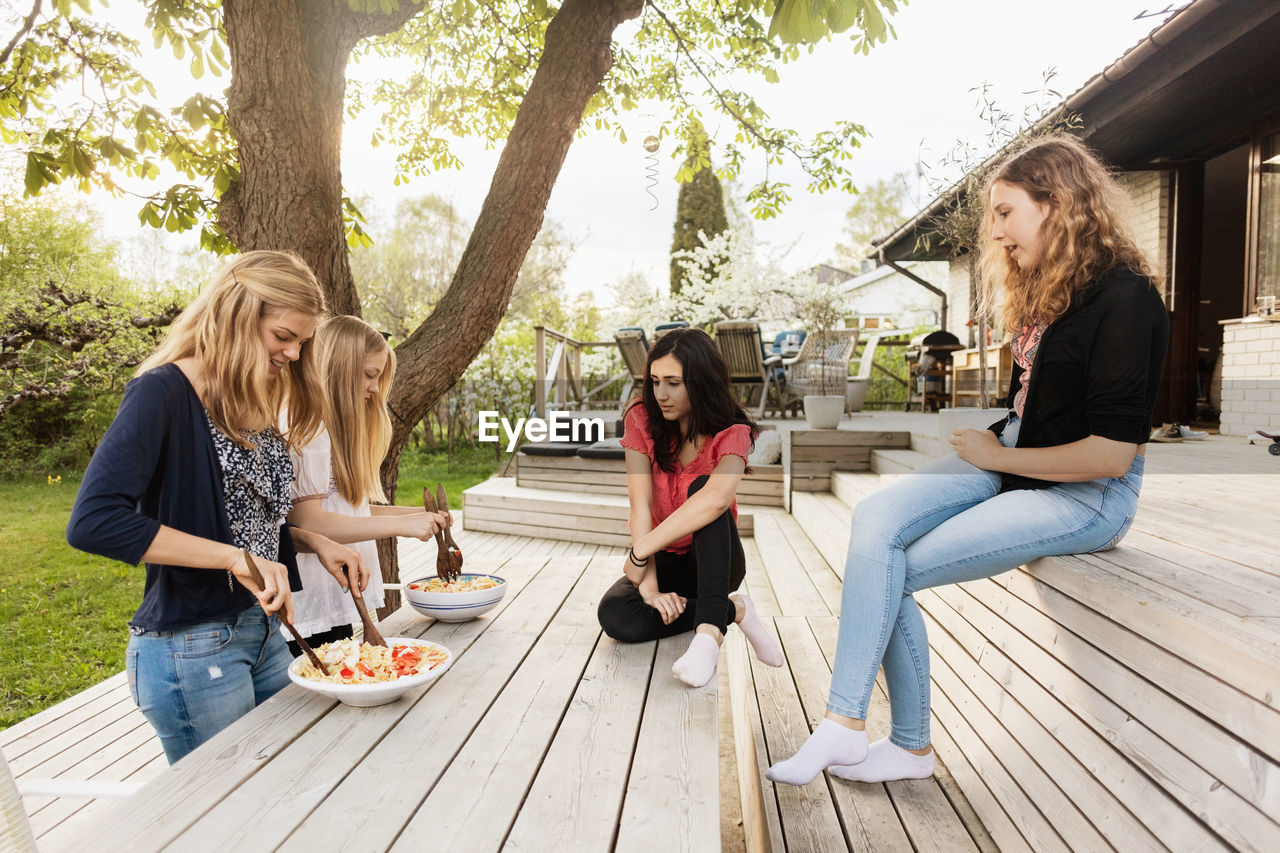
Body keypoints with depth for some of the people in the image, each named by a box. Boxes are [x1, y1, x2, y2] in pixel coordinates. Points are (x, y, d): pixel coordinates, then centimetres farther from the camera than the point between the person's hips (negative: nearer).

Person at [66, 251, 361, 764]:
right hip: (190, 649, -7)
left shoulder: (252, 402, 8)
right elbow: (92, 522, -27)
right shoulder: (163, 393, -16)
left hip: (263, 628, 8)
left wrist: (311, 541, -1)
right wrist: (235, 557, -28)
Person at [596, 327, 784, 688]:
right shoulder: (642, 419, -8)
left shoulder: (731, 433, -15)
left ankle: (709, 632, -41)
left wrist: (640, 552, -39)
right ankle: (733, 610, -15)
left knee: (700, 488, -33)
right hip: (664, 562, 2)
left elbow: (716, 498, -38)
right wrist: (649, 587, -29)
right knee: (615, 617, -30)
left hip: (715, 562, -2)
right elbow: (640, 504, -19)